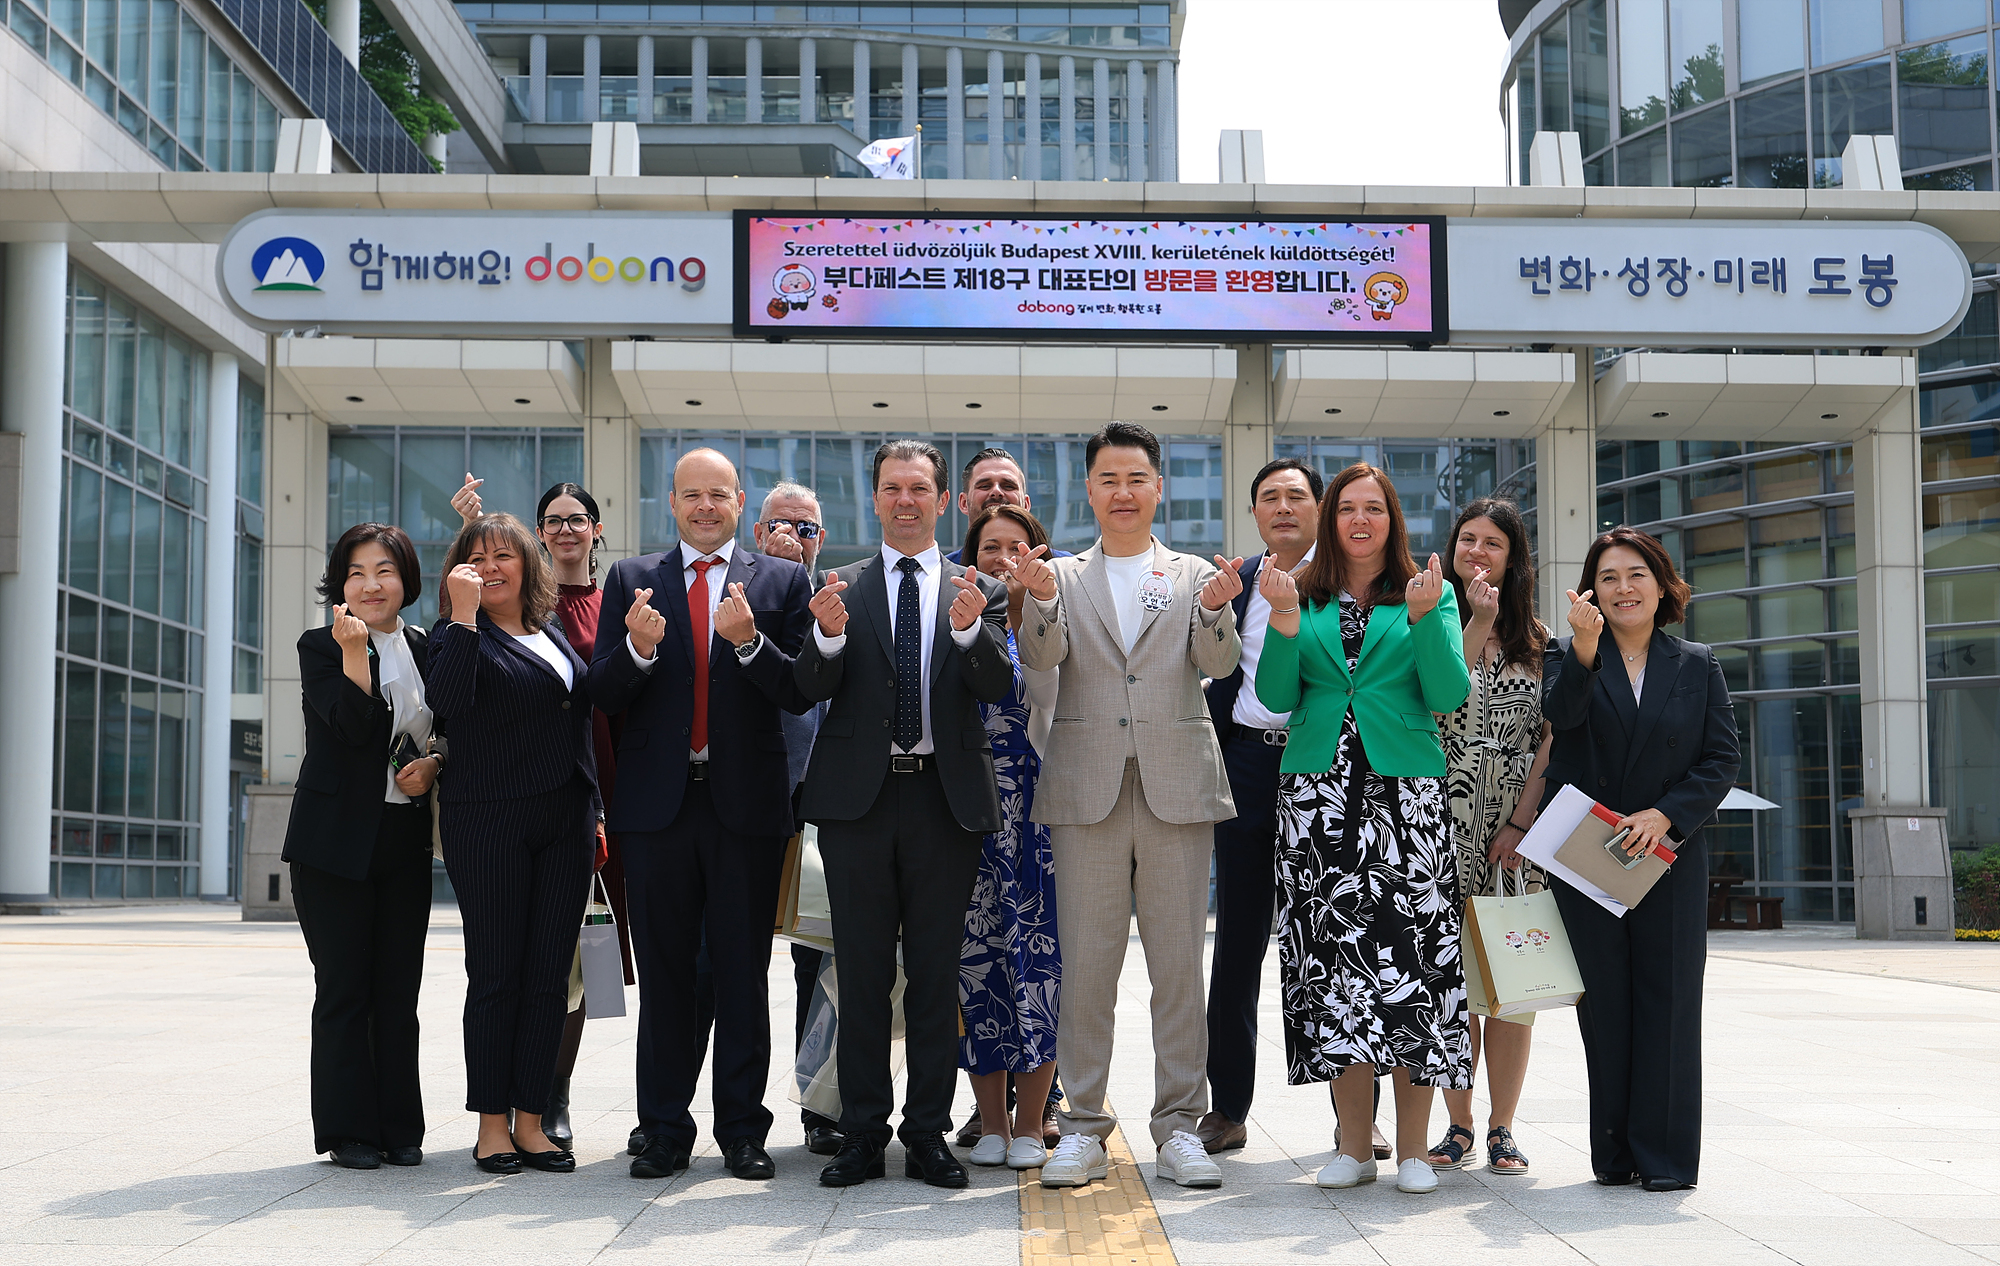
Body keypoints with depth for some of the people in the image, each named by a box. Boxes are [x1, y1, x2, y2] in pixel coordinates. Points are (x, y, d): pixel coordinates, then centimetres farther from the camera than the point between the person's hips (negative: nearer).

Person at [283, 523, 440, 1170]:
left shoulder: (426, 649, 10)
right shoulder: (319, 647, -3)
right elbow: (353, 727, -16)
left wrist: (434, 764, -1)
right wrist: (354, 652, -25)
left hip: (407, 842, 4)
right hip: (336, 841, -4)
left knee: (399, 991, 7)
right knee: (344, 990, 0)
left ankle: (400, 1129, 14)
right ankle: (347, 1131, 9)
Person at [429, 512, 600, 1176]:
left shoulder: (553, 630, 16)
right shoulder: (460, 634, -2)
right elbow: (448, 701, -23)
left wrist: (593, 809, 16)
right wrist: (463, 613, -21)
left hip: (566, 823, 6)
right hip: (490, 826, -5)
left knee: (550, 974, 5)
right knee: (496, 973, -1)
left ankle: (531, 1121, 11)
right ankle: (492, 1124, 8)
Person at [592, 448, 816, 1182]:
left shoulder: (781, 581, 5)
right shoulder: (631, 580, 8)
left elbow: (798, 694, -4)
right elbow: (603, 697, 1)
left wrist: (749, 640, -20)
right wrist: (637, 648, -18)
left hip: (746, 802, -1)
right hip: (658, 800, 1)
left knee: (743, 972, 4)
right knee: (662, 974, 6)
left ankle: (742, 1131, 12)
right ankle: (665, 1132, 13)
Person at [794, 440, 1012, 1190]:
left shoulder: (979, 591, 8)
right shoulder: (840, 589, 8)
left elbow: (997, 686, -6)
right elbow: (812, 690, -3)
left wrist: (969, 628, -24)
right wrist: (829, 635, -23)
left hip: (945, 795, 0)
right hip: (859, 794, 0)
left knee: (936, 974, 4)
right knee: (862, 973, 5)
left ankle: (928, 1135, 12)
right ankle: (862, 1136, 11)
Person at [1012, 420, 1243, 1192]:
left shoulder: (1197, 578, 11)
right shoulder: (1063, 578, 11)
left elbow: (1218, 665, -3)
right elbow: (1040, 657, -5)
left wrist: (1214, 612, -23)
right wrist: (1044, 604, -25)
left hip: (1177, 785, 0)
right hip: (1088, 789, 0)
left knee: (1179, 965, 3)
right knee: (1085, 964, 2)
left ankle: (1179, 1127, 11)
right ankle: (1083, 1127, 10)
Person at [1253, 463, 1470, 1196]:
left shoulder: (1432, 594, 10)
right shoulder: (1303, 597, 13)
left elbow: (1449, 696, 0)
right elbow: (1275, 698, 5)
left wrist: (1424, 617, -13)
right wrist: (1284, 622, -8)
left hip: (1406, 791, -1)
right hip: (1317, 791, 2)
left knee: (1412, 950, -7)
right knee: (1332, 954, 0)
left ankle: (1413, 1144, 0)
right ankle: (1354, 1141, 8)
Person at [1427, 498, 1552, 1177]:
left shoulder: (1536, 636, 10)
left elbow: (1552, 737, 3)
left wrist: (1521, 820, -8)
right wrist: (1478, 623, -12)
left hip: (1520, 820, 1)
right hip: (1447, 815, -1)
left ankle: (1502, 1127, 7)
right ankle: (1459, 1125, 10)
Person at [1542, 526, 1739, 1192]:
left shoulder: (1698, 666, 9)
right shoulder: (1568, 655, 6)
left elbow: (1723, 759, 3)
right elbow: (1560, 713, -16)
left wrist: (1665, 814, -11)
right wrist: (1584, 649, -33)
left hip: (1669, 856, 1)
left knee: (1668, 997, -2)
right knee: (1604, 1000, 3)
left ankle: (1664, 1154, 5)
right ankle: (1613, 1153, 10)